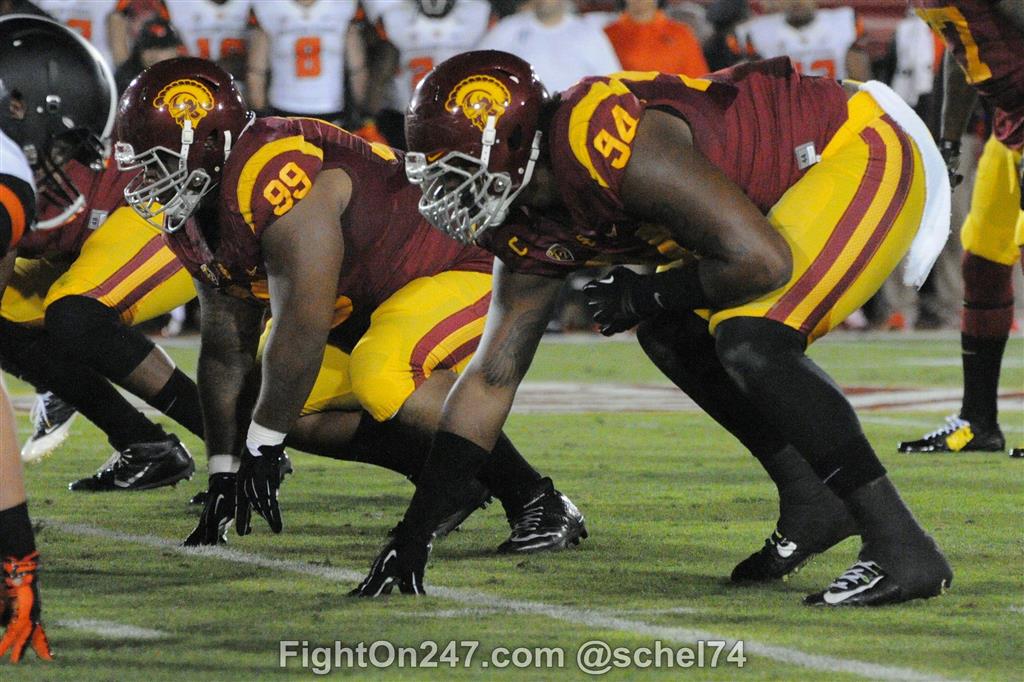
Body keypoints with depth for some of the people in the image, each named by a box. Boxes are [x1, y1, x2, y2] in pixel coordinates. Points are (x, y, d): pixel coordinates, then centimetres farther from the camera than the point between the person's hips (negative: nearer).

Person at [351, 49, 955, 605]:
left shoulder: (610, 145, -30)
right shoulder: (531, 231, 1)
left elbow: (760, 261, -31)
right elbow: (492, 379, 9)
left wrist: (648, 297, -15)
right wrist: (416, 531, 7)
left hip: (869, 154, -10)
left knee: (750, 343, -24)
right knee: (674, 337, 12)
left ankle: (904, 549, -21)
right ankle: (816, 505, 14)